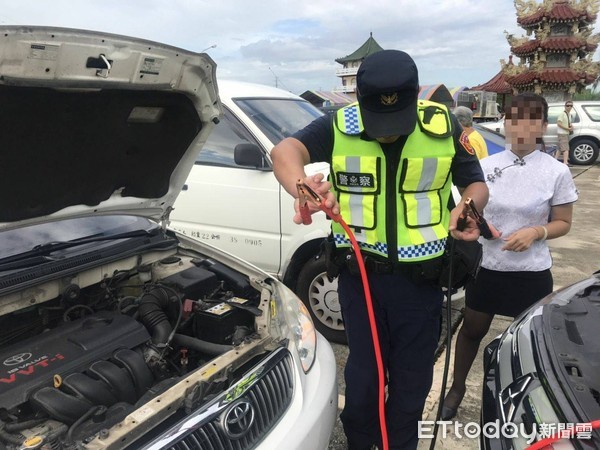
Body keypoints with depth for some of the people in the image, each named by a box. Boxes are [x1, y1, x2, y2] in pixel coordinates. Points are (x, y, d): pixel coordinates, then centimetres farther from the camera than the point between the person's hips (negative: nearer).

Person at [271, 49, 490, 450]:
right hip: (360, 273, -1)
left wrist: (469, 206, -18)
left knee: (412, 378, 17)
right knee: (363, 375, 14)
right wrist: (304, 187, -49)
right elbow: (285, 151, -26)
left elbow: (476, 184, 6)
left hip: (419, 277, 2)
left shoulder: (444, 127, -4)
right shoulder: (338, 128, -9)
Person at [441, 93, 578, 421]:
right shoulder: (486, 166, -3)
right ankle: (457, 387, 39)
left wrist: (536, 232, -20)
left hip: (532, 272, -2)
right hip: (486, 266, 2)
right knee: (472, 330, 18)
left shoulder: (557, 172, -9)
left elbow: (563, 223, -1)